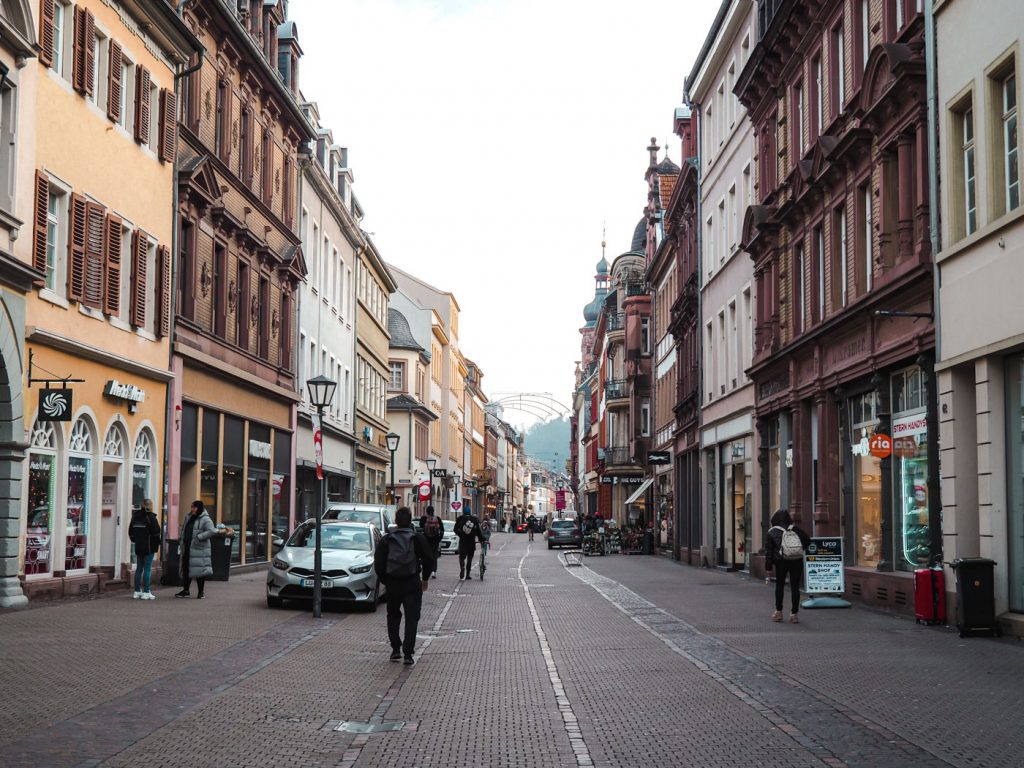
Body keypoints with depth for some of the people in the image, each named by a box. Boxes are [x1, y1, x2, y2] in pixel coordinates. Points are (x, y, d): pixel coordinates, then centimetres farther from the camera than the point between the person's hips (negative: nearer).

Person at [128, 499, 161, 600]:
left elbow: (131, 531, 13)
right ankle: (146, 592, -4)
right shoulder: (151, 517, -12)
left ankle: (137, 592, 14)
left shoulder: (135, 516, 8)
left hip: (138, 547, 6)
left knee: (139, 569, 12)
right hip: (149, 547, -6)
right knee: (147, 569, -3)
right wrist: (157, 544, 0)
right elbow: (156, 532, -14)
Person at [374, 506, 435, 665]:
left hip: (393, 584, 1)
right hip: (413, 583, -1)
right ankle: (408, 653, -6)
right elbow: (430, 559, -2)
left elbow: (378, 564, 0)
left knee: (393, 616, 19)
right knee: (412, 618, 2)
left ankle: (396, 649, 16)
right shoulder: (418, 538, -2)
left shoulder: (386, 540, 1)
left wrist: (385, 581, 11)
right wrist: (425, 579, 10)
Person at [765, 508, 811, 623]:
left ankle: (778, 612, 17)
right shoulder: (796, 529, 7)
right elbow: (807, 540, 8)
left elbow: (769, 549, -1)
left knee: (779, 585, 15)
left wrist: (768, 564, 2)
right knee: (795, 587, 5)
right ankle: (794, 614, 4)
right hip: (797, 561, 1)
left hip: (781, 562, -1)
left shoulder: (772, 532, 2)